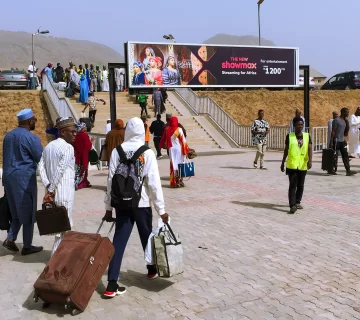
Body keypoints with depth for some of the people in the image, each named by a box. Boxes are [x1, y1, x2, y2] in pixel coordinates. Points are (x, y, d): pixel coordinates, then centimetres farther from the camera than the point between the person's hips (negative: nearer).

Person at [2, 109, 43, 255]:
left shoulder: (8, 135, 11)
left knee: (17, 211, 18)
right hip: (25, 178, -7)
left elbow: (6, 158, 17)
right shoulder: (31, 138, -13)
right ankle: (27, 246, 10)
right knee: (28, 213, 4)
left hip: (8, 177, 7)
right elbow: (41, 160, -9)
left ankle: (10, 238, 5)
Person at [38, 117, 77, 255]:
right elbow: (60, 171, -19)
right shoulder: (68, 148, -12)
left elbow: (41, 167, 5)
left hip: (53, 190, 8)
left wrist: (48, 186, -3)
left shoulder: (49, 146, 13)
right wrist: (51, 190, -13)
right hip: (64, 191, -8)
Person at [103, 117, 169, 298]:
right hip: (141, 203, -2)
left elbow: (111, 180, -2)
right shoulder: (147, 152, -10)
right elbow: (154, 182, -12)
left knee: (118, 241, 3)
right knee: (147, 237, 19)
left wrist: (108, 207, 7)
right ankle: (152, 270, 39)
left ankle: (112, 284, -3)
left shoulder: (117, 151, -3)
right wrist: (161, 209, -7)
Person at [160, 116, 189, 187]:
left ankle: (174, 182, 7)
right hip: (179, 148, -3)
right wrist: (185, 151, -5)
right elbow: (183, 141, -10)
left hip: (171, 149, 3)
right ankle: (179, 181, 8)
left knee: (173, 164, 7)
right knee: (179, 164, 6)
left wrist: (160, 146, 26)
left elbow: (163, 139, 11)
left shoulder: (167, 129, -1)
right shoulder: (179, 130, -10)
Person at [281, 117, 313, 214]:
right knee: (292, 185, -7)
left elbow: (310, 148, -4)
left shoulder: (307, 136, 3)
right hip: (292, 165, -2)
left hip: (303, 165, 3)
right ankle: (292, 206, -10)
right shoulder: (289, 136, -1)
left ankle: (297, 202, 29)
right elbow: (286, 150, 6)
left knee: (300, 185, 13)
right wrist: (283, 163, 9)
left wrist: (310, 160, -19)